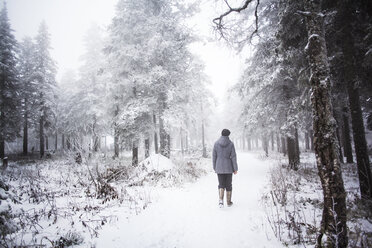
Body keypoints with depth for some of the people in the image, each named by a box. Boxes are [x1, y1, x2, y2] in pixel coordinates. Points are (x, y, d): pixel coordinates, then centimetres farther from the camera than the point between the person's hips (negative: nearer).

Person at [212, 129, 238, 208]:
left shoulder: (216, 143, -2)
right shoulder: (231, 144, -7)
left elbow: (214, 156, 0)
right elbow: (233, 157, -8)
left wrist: (214, 168, 9)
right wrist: (235, 169, -3)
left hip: (219, 168, 1)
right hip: (228, 168, -1)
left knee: (221, 185, 10)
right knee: (228, 185, 13)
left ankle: (221, 200, -11)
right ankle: (229, 202, 21)